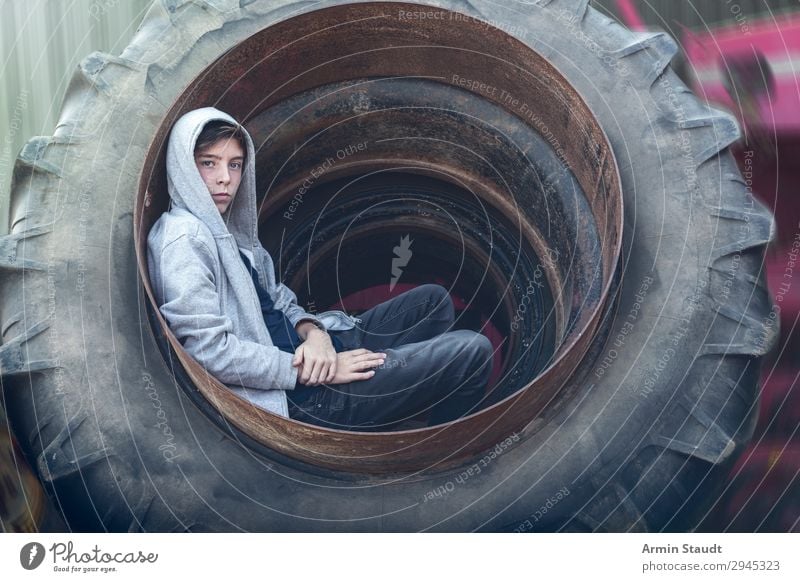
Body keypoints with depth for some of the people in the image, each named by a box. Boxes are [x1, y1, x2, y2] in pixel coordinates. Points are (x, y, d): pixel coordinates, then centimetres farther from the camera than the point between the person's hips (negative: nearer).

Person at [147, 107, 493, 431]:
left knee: (432, 300, 19)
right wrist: (310, 371, -20)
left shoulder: (228, 228, 14)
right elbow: (209, 349, -25)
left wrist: (313, 331, -7)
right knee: (471, 351, -13)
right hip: (295, 399, -10)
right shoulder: (183, 238, -17)